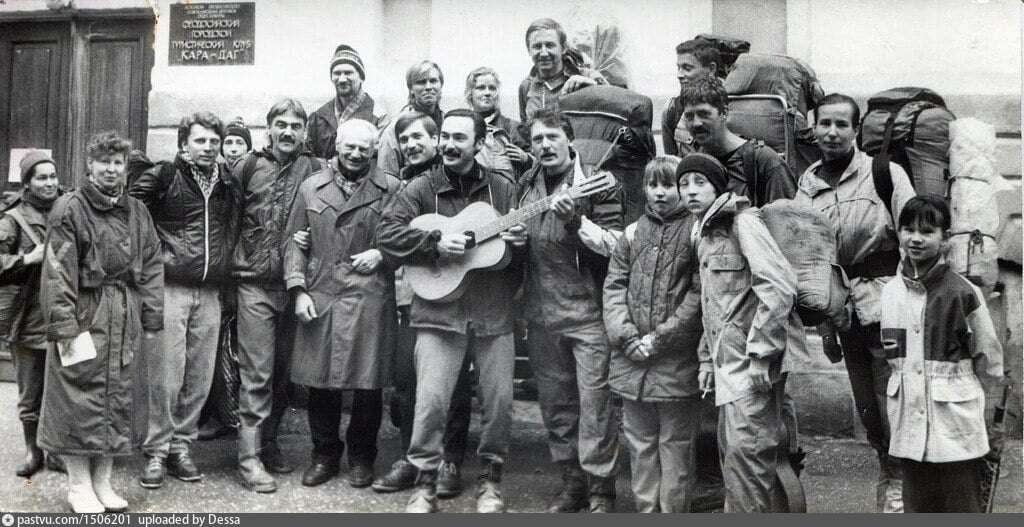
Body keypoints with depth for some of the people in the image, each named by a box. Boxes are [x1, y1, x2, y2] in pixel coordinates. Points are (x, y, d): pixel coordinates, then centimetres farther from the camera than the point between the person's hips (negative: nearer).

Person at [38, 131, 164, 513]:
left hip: (124, 320, 5)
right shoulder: (70, 209, -4)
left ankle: (102, 482, 21)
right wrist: (63, 325, -16)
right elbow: (58, 272, -9)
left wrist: (152, 322, 7)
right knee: (79, 399, 0)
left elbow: (151, 268, 12)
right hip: (84, 314, -5)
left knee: (118, 399, 9)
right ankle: (79, 485, 14)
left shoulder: (137, 212, 11)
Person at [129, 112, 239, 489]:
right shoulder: (164, 176, -2)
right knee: (164, 377, -4)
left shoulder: (227, 182, 12)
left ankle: (181, 447, 18)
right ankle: (156, 451, 8)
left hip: (210, 292, 4)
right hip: (170, 288, -4)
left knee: (199, 379, 6)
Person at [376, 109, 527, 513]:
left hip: (494, 312, 2)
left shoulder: (502, 189, 10)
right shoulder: (421, 188, 3)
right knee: (431, 399, -8)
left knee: (499, 400, 5)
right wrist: (437, 242, -17)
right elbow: (386, 234, -5)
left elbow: (522, 239, 17)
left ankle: (490, 477, 25)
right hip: (439, 312, -2)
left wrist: (521, 241, -7)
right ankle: (425, 482, 10)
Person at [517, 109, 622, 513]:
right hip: (541, 313, 6)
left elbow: (617, 245, -12)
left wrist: (576, 221, -24)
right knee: (554, 403, 12)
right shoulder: (526, 186, 13)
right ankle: (572, 482, 25)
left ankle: (601, 490, 7)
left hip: (588, 311, -6)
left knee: (594, 402, -5)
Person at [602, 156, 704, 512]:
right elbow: (613, 286, 6)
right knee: (640, 444, 14)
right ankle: (646, 509, 26)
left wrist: (660, 337, -13)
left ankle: (673, 511, 16)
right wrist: (627, 338, -7)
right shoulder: (633, 233, 9)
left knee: (676, 446, 6)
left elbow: (698, 295, -10)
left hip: (678, 362, -5)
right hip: (632, 361, 5)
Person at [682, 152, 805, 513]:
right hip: (730, 363, 10)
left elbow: (779, 286, -20)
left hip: (754, 363, -10)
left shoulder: (742, 221, -11)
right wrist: (708, 358, 19)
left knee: (745, 449, -11)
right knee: (731, 449, 16)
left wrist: (759, 355, -21)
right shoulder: (704, 232, 17)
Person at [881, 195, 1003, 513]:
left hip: (956, 426, -4)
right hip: (909, 425, 4)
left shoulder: (963, 293, -11)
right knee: (918, 507, 14)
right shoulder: (890, 291, 3)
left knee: (963, 509, 6)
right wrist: (911, 386, 8)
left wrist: (958, 388, 7)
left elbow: (990, 364, -2)